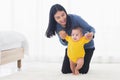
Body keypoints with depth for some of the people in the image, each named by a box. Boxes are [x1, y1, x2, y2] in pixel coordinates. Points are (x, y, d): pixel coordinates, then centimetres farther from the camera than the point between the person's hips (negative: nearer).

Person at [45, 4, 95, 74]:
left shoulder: (75, 18, -31)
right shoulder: (57, 27, -16)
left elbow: (91, 29, -24)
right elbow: (65, 43, -5)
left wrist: (91, 34, -49)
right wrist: (62, 39, -30)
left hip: (87, 46, -4)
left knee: (83, 71, -8)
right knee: (65, 70, 0)